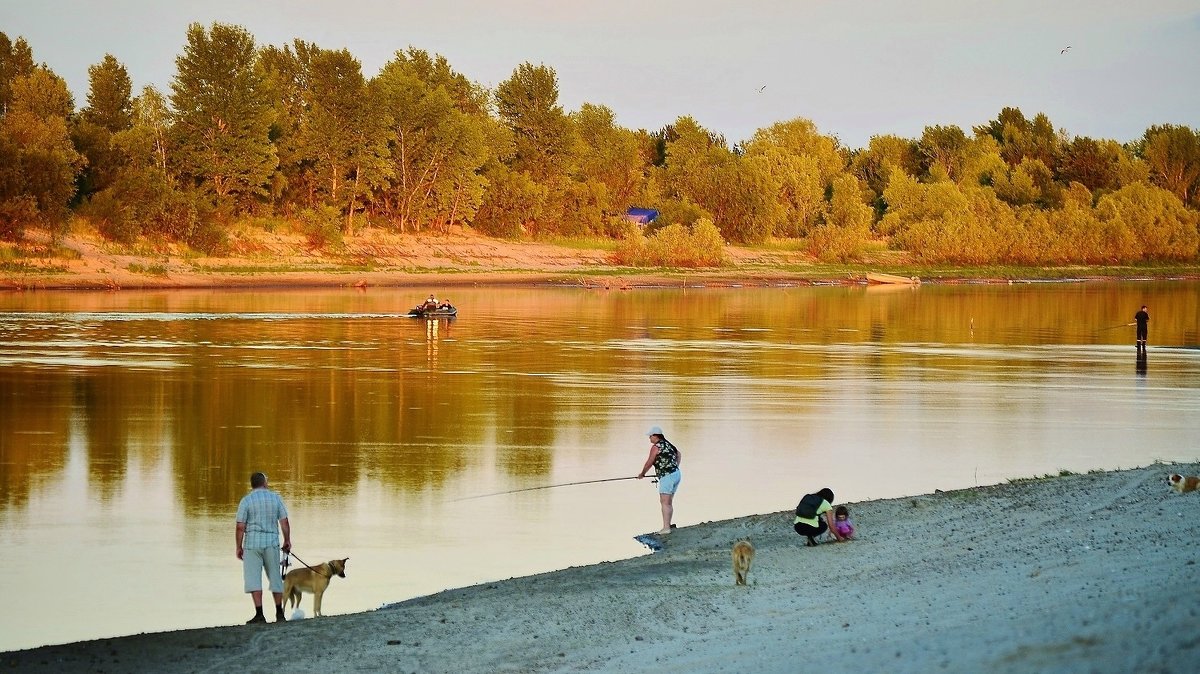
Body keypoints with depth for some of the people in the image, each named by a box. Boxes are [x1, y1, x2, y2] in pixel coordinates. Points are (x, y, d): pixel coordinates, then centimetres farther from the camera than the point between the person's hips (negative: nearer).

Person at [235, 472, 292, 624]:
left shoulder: (246, 500, -3)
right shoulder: (276, 498, 4)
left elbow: (241, 527, -7)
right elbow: (284, 522, 3)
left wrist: (239, 547, 1)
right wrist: (287, 540, 15)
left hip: (252, 543, -3)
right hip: (271, 542, 3)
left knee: (253, 579, -4)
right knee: (275, 577, 14)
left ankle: (259, 614, -13)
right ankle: (279, 613, 19)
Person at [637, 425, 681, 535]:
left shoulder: (656, 447, -10)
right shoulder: (668, 444, 16)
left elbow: (649, 463, -3)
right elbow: (679, 454, 31)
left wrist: (642, 474, 13)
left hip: (667, 476, -9)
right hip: (677, 474, 9)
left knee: (665, 502, -9)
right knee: (669, 502, 14)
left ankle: (666, 528, -12)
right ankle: (668, 525, 17)